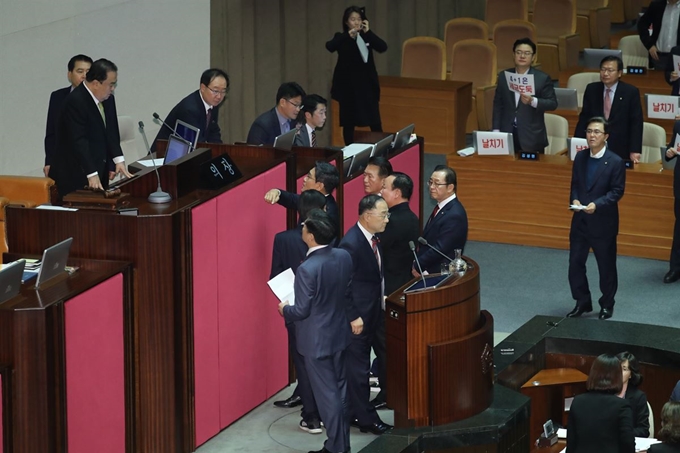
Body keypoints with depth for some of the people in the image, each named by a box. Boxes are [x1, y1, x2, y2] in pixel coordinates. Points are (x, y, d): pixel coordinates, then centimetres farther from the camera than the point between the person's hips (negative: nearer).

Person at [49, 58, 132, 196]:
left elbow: (111, 132, 9)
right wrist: (91, 174, -29)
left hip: (99, 172, 8)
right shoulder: (75, 102, -19)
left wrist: (118, 159, -5)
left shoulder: (108, 99, 7)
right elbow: (79, 141, -25)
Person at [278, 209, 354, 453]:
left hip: (316, 340, -7)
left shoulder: (307, 269, -27)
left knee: (327, 394, 3)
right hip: (339, 334, 7)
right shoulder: (344, 257, -6)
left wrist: (285, 309, 0)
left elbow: (302, 310, -20)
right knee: (340, 390, 18)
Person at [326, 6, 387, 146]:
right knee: (348, 123, 4)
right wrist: (348, 35, -28)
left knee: (375, 123, -1)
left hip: (367, 85, 2)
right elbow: (330, 46, -22)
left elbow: (382, 47, -10)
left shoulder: (366, 37, 5)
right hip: (348, 86, -2)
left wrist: (368, 32, -15)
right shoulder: (342, 38, -1)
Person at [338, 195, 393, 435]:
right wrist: (353, 317, -20)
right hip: (357, 316, -9)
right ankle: (366, 418, 9)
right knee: (358, 367, 1)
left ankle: (356, 412, 27)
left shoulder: (371, 238, 5)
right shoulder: (351, 244, -23)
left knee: (358, 365, 17)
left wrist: (380, 299, 11)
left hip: (370, 313, 9)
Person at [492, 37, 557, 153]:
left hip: (531, 137, -3)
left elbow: (553, 103, -4)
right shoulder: (503, 76, 8)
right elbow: (498, 104, 10)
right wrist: (496, 130, 4)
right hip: (507, 134, 3)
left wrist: (533, 101, -21)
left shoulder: (543, 78, -2)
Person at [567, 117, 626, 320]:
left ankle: (607, 304, 24)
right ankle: (582, 302, 22)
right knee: (575, 262, 7)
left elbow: (617, 191, -12)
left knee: (606, 265, 8)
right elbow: (575, 184, 11)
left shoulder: (615, 162, -12)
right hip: (580, 220, 5)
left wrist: (597, 204, -25)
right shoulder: (580, 157, 4)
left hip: (603, 221, -5)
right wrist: (575, 199, -10)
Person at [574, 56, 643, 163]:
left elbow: (636, 123, -4)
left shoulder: (631, 92, -2)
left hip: (620, 151, -2)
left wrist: (634, 151, -11)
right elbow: (584, 118, 9)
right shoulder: (592, 89, 6)